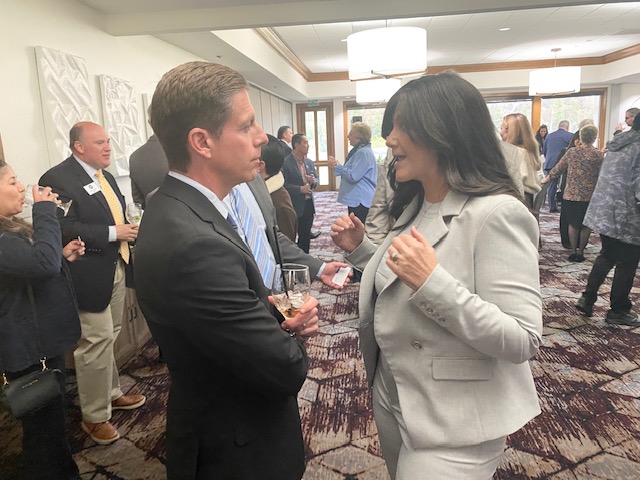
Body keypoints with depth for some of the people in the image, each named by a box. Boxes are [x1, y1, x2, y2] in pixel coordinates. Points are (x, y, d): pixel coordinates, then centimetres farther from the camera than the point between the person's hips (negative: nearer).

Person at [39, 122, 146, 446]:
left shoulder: (105, 175, 13)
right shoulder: (57, 179, -14)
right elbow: (64, 230, -24)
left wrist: (128, 229, 3)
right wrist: (113, 233, -21)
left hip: (116, 267, 8)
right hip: (90, 275, -8)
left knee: (110, 337, 19)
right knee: (97, 342, -1)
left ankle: (111, 393, 37)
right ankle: (94, 417, 17)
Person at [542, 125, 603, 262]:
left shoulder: (571, 151, 0)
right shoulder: (598, 155, -7)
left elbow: (558, 169, 7)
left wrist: (546, 179, 20)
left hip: (571, 195, 2)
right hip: (589, 196, -2)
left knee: (573, 224, 13)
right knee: (586, 225, 12)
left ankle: (573, 251, 15)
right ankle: (580, 251, 16)